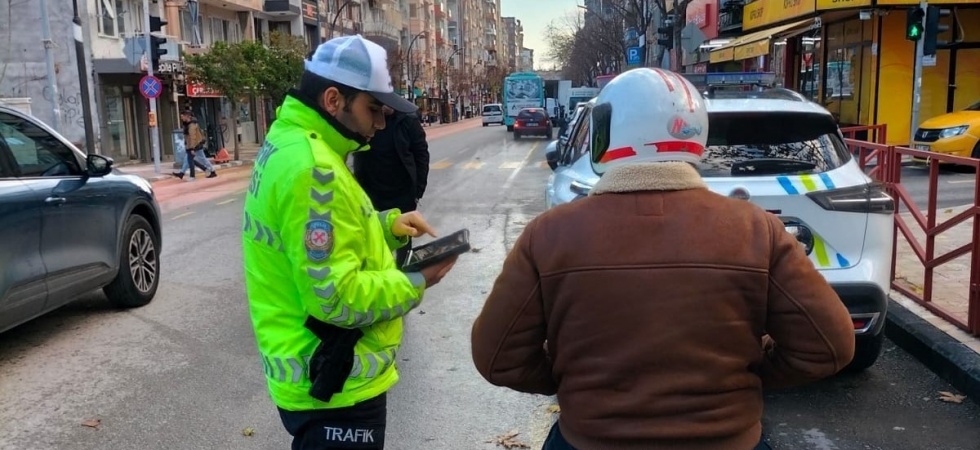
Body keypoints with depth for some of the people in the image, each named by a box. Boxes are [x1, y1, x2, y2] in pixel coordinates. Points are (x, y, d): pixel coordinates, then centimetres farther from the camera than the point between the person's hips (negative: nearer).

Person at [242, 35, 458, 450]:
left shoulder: (290, 143, 7)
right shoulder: (310, 168, -25)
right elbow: (336, 297, -28)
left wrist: (387, 224, 4)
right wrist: (416, 284, -15)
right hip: (335, 387, -10)